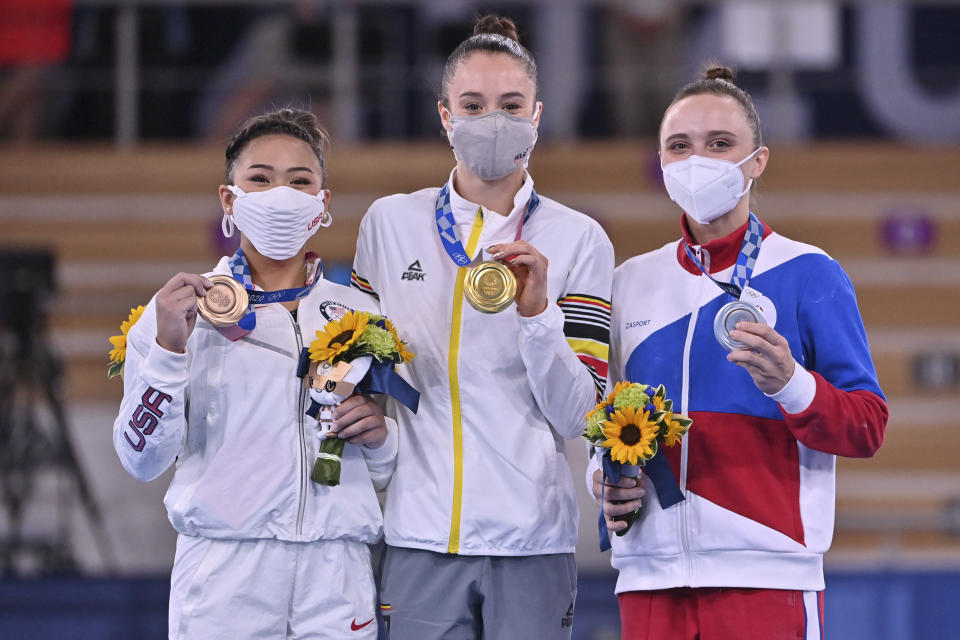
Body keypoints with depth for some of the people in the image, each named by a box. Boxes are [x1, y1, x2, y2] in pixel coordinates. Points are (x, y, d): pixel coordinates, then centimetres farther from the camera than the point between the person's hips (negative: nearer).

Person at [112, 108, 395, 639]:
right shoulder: (184, 308, 4)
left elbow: (388, 471, 18)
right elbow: (142, 460, -4)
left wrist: (380, 436, -3)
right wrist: (168, 349, -14)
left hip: (335, 575, 2)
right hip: (223, 570, -2)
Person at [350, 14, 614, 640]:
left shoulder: (578, 239, 3)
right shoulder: (390, 223, 8)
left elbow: (579, 415, -3)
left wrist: (537, 311, -16)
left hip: (532, 541, -1)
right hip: (421, 538, 1)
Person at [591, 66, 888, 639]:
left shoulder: (808, 275, 1)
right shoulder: (631, 283, 15)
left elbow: (867, 429, -3)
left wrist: (790, 385, -21)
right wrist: (605, 480, 3)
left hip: (767, 577, -4)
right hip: (651, 575, 4)